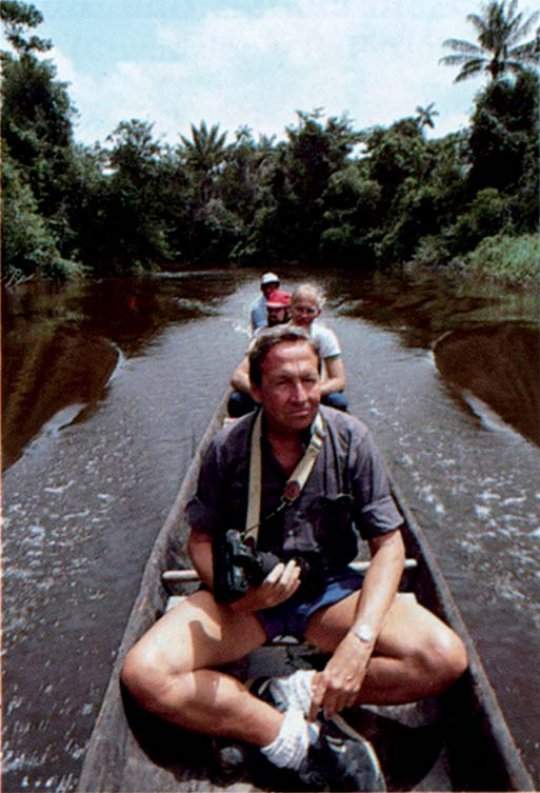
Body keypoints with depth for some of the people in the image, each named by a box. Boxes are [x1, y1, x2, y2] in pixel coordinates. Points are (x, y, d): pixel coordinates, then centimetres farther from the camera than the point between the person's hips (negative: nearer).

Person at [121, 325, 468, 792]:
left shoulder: (350, 438, -10)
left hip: (330, 589, 1)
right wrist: (234, 594, -22)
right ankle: (300, 742, -19)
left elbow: (389, 544, -8)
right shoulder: (228, 447, -9)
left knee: (446, 657, -23)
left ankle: (303, 692, -15)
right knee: (143, 674, -25)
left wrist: (360, 640, -23)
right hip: (246, 598, 0)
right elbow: (201, 538, 0)